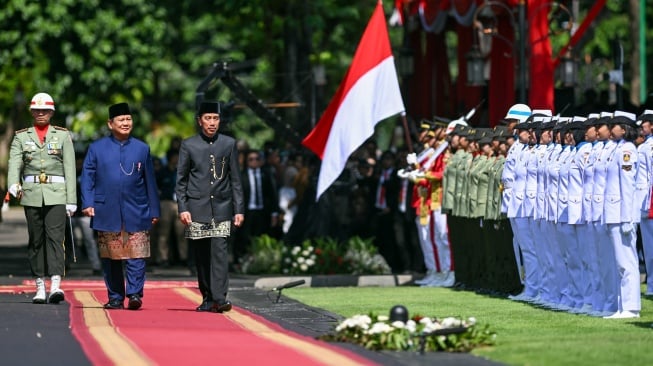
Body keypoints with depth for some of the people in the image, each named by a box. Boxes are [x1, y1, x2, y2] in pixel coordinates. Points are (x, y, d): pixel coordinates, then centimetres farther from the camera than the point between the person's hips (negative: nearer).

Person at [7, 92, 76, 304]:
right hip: (31, 194, 2)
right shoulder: (21, 137, 10)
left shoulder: (63, 136, 8)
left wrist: (72, 201, -1)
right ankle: (40, 287, 10)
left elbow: (70, 169, 5)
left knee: (55, 237, -14)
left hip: (56, 195, -2)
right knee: (36, 240, 4)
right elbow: (14, 163, -4)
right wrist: (13, 185, -24)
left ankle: (56, 285, -25)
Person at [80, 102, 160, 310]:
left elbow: (150, 182, 11)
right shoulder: (97, 149, 7)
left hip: (136, 214, 0)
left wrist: (154, 211, 9)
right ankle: (115, 297, 10)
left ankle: (134, 294, -9)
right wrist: (88, 203, -7)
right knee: (110, 258, 4)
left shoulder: (142, 149, 9)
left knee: (136, 256, -9)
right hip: (107, 213, 0)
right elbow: (87, 177, 5)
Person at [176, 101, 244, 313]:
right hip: (197, 209, 0)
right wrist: (182, 208, -5)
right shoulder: (188, 145, 4)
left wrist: (239, 209, 3)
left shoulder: (229, 144, 7)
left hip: (221, 208, 0)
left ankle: (219, 298, -19)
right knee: (201, 256, 5)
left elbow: (236, 180, 9)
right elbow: (181, 180, 5)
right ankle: (207, 298, 15)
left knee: (219, 252, -13)